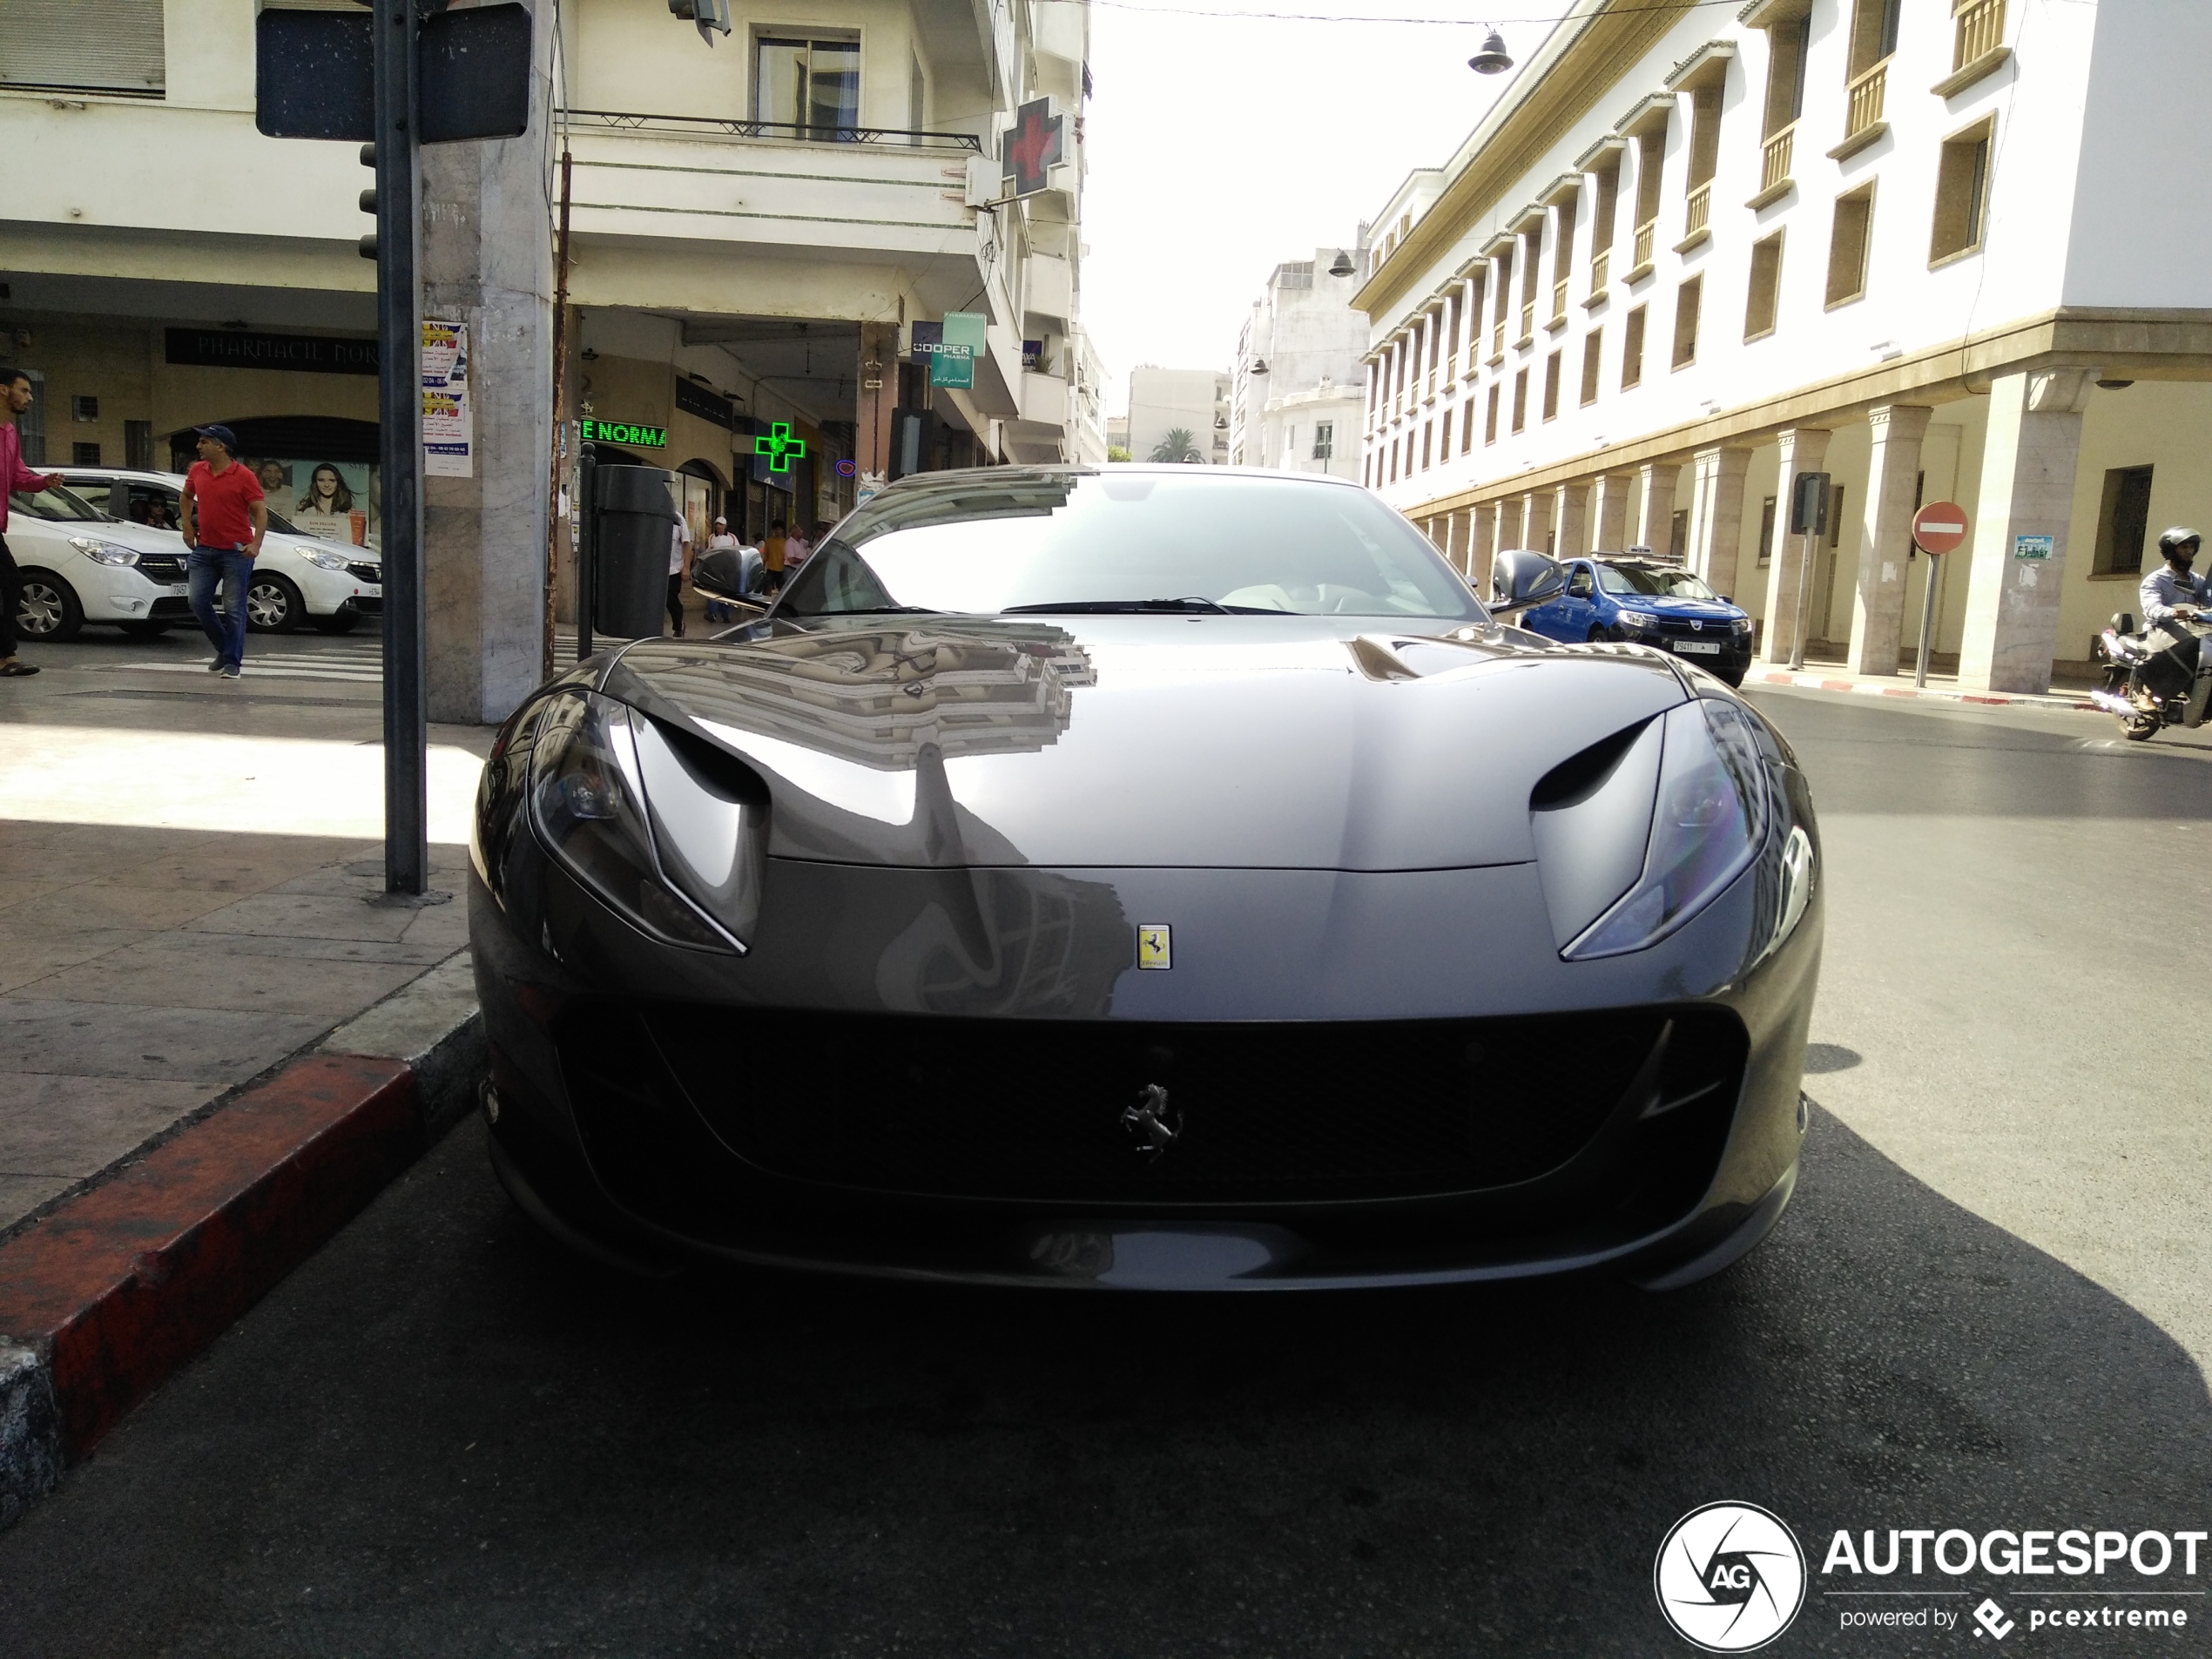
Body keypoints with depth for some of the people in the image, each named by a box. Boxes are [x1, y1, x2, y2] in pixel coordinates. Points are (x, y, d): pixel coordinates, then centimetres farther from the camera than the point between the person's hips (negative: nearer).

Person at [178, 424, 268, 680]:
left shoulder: (244, 476, -10)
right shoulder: (197, 471, 7)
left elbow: (261, 511, -12)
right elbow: (185, 497, 25)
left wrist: (256, 543, -24)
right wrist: (187, 526, 13)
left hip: (236, 552, -6)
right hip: (204, 550, 6)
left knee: (234, 608, -3)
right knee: (198, 603, 3)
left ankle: (232, 662, 3)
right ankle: (224, 649, 22)